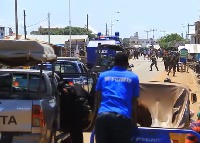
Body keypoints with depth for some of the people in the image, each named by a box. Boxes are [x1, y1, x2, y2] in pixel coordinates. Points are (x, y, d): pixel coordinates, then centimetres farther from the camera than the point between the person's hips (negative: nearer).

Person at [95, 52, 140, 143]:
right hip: (122, 117, -2)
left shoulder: (103, 75, 20)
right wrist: (134, 124, 18)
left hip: (102, 115, 2)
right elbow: (134, 103, 14)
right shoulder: (133, 77, 16)